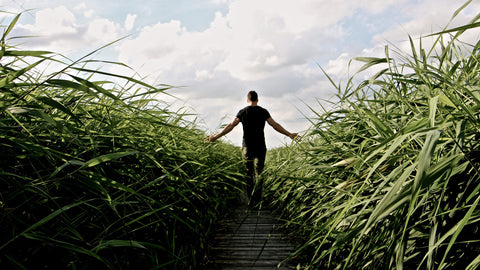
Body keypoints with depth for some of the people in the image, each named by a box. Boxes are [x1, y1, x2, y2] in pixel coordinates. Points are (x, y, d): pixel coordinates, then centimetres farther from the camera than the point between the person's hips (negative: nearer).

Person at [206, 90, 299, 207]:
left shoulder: (242, 112, 1)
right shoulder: (263, 111, -1)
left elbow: (230, 126, -2)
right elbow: (275, 125, -1)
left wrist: (215, 136, 4)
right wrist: (290, 135, 7)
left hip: (246, 147, 1)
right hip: (260, 147, -1)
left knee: (248, 172, 13)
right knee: (259, 173, 3)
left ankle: (250, 198, 18)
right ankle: (255, 200, -4)